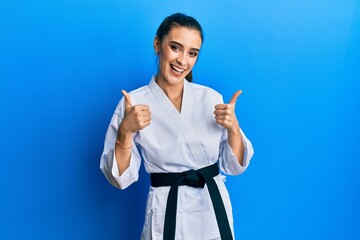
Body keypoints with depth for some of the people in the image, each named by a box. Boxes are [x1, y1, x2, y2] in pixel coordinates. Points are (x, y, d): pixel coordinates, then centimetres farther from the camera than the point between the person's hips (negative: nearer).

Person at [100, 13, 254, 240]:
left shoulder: (211, 98, -3)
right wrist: (126, 132, -22)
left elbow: (233, 166, 2)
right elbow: (121, 177, -8)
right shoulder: (134, 103, -9)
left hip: (215, 209, 3)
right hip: (167, 213, -2)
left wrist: (233, 127, -15)